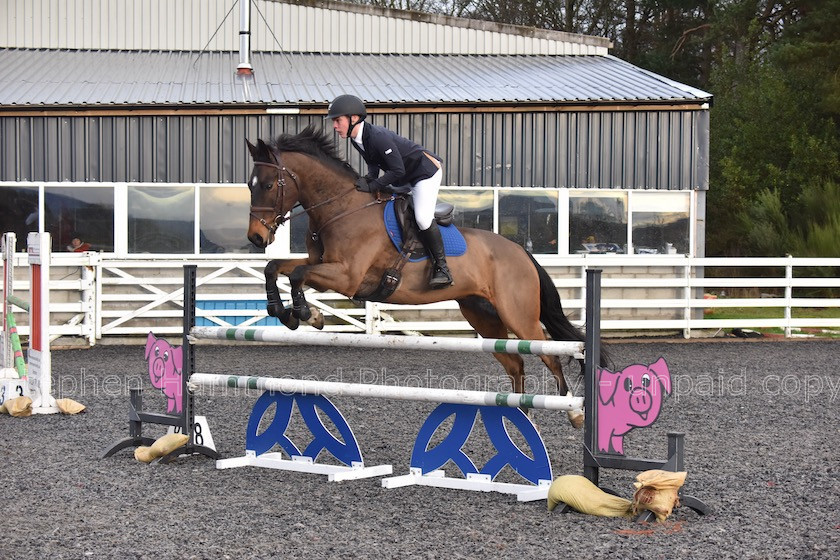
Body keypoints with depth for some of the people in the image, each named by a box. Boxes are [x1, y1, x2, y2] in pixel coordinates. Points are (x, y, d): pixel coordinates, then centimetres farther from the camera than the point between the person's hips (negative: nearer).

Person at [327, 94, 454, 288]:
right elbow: (373, 162, 10)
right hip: (404, 178, 10)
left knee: (422, 217, -25)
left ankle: (442, 267, -13)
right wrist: (370, 177, -10)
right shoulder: (357, 139, -4)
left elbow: (397, 170, -30)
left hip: (425, 171, -10)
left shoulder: (378, 136, -32)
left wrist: (372, 186, -28)